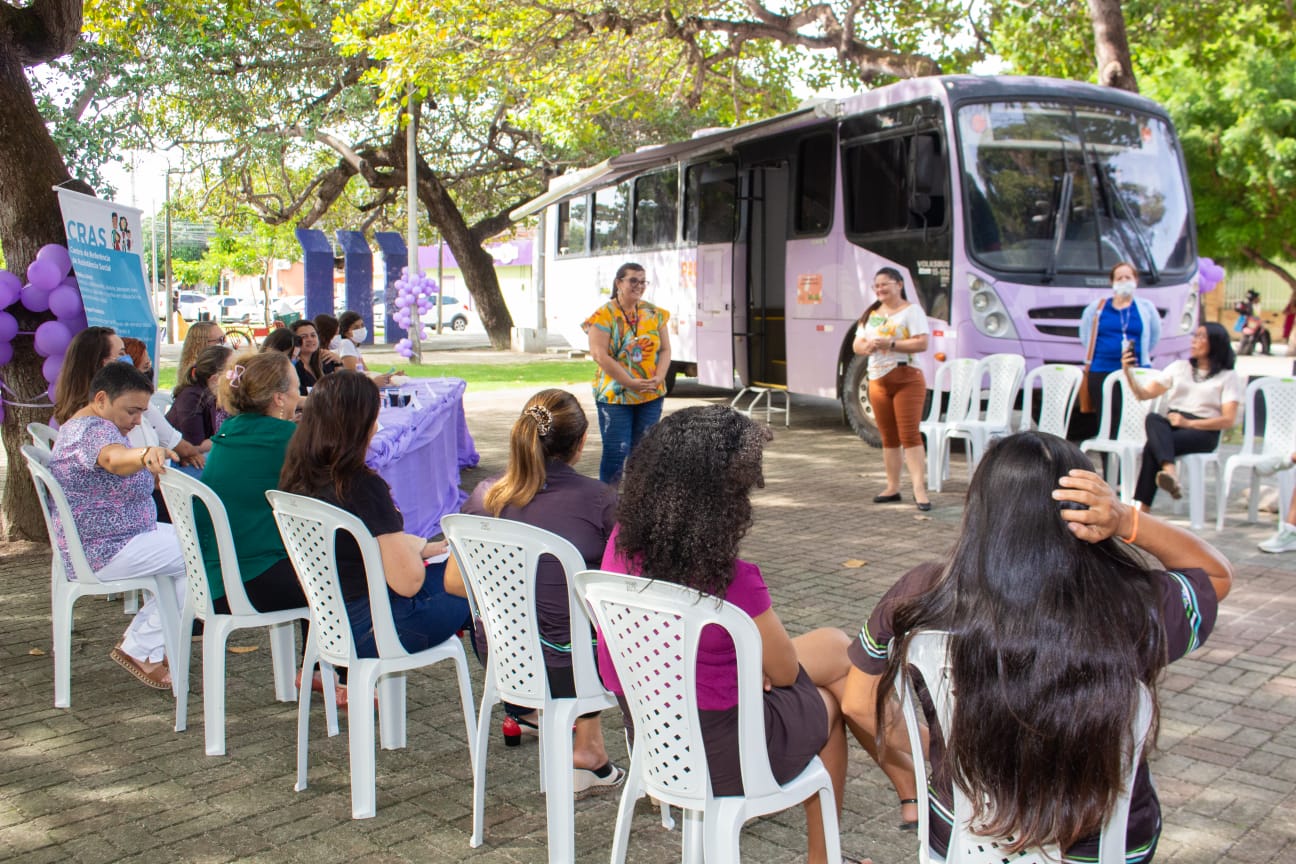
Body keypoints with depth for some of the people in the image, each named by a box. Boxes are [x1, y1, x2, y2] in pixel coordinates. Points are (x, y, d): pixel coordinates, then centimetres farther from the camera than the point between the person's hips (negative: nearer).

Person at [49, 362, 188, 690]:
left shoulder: (75, 426, 14)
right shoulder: (95, 429, -21)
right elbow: (114, 458, -47)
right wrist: (146, 454, -64)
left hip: (88, 545, 11)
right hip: (105, 552, -11)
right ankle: (142, 649, -5)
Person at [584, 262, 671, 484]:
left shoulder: (654, 314, 9)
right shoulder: (604, 315, -6)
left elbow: (665, 349, 9)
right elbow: (600, 355, -14)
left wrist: (658, 378, -10)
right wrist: (630, 382, -18)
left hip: (651, 395, 4)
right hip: (614, 394, -4)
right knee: (616, 451, -5)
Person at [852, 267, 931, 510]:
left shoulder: (911, 311, -4)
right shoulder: (871, 314, 16)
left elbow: (922, 343, -15)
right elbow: (857, 344, 15)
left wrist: (891, 344, -22)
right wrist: (867, 347, -9)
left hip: (907, 379, -6)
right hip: (878, 380, 6)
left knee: (909, 434, -12)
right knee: (888, 437, 10)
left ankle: (920, 489, -14)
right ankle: (893, 488, 17)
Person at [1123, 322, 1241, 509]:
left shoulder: (1228, 377, 10)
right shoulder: (1179, 367, 24)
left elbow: (1228, 420, -3)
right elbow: (1144, 394, 16)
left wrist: (1188, 423, -15)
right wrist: (1128, 372, -2)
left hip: (1203, 431, -4)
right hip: (1171, 426, 4)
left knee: (1152, 446, -34)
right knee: (1153, 419, -35)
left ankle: (1141, 508, -44)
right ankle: (1170, 472, -59)